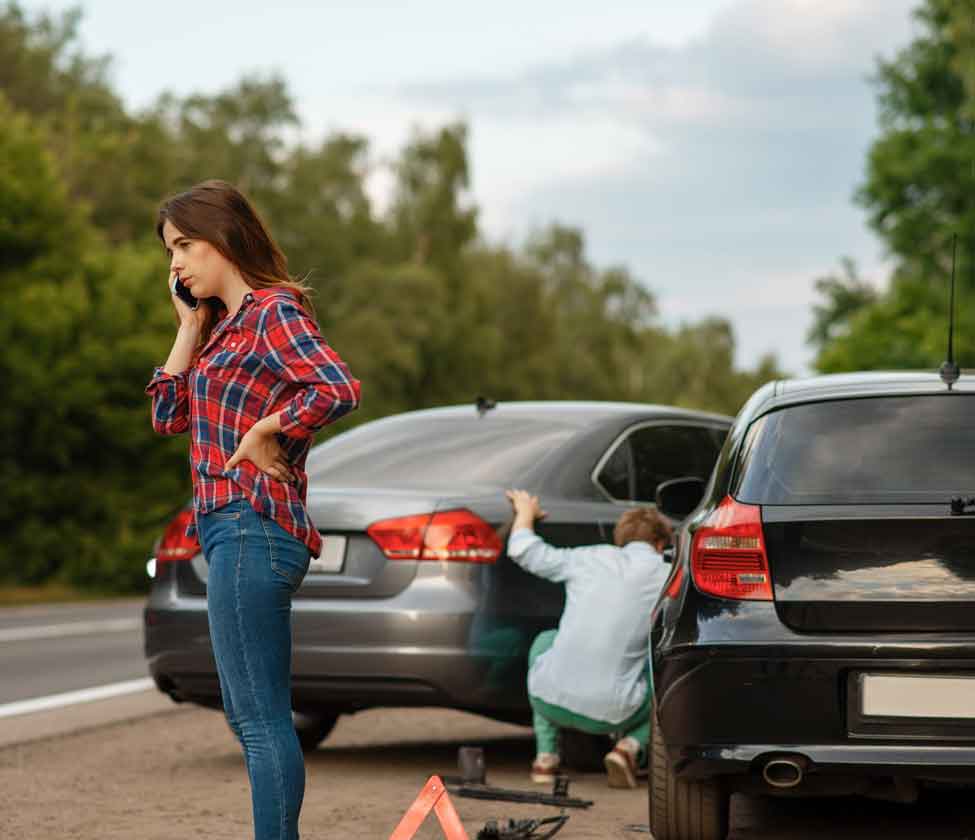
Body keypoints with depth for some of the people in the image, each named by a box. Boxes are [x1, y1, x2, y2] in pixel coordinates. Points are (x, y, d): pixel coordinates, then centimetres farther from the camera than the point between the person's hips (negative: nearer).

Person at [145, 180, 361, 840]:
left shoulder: (274, 312, -10)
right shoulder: (225, 324, 18)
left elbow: (340, 390, -25)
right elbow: (169, 415, 19)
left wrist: (263, 433, -15)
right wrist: (189, 327, 15)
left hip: (251, 528, -10)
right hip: (236, 530, 10)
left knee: (261, 719, -9)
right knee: (251, 717, 15)